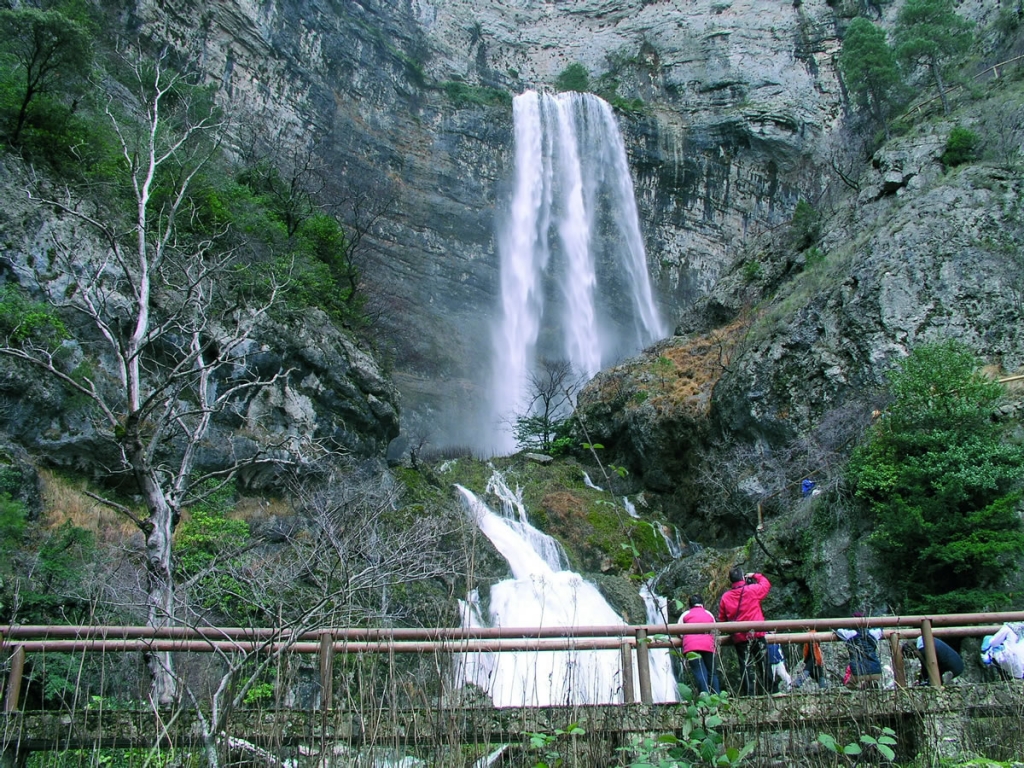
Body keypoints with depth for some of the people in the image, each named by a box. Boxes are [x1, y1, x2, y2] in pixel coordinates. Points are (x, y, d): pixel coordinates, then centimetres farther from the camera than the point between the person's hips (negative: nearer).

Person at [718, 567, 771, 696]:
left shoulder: (725, 597, 3)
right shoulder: (752, 590, -5)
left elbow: (722, 619, 11)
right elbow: (766, 584, 15)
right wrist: (755, 576, 28)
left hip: (739, 638, 2)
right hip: (757, 635, -2)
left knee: (746, 667, 2)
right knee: (763, 665, 6)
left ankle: (750, 695, -3)